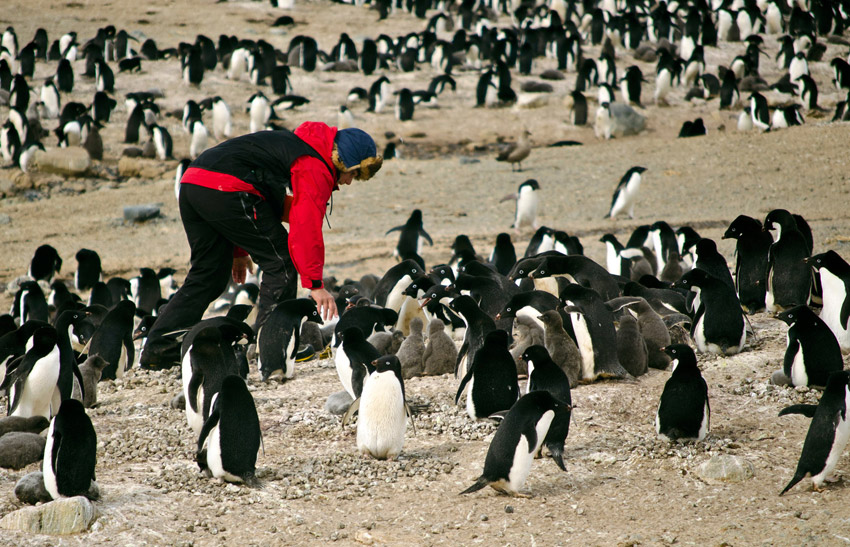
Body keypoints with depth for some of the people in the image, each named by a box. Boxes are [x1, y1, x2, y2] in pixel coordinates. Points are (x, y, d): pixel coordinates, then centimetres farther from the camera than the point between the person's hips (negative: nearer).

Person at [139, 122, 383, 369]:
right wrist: (315, 284, -13)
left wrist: (239, 249, 34)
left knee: (209, 274, 16)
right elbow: (306, 226, -12)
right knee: (280, 262, 1)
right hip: (224, 188, -10)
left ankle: (157, 348, 10)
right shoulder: (317, 168, -1)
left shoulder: (293, 145, 30)